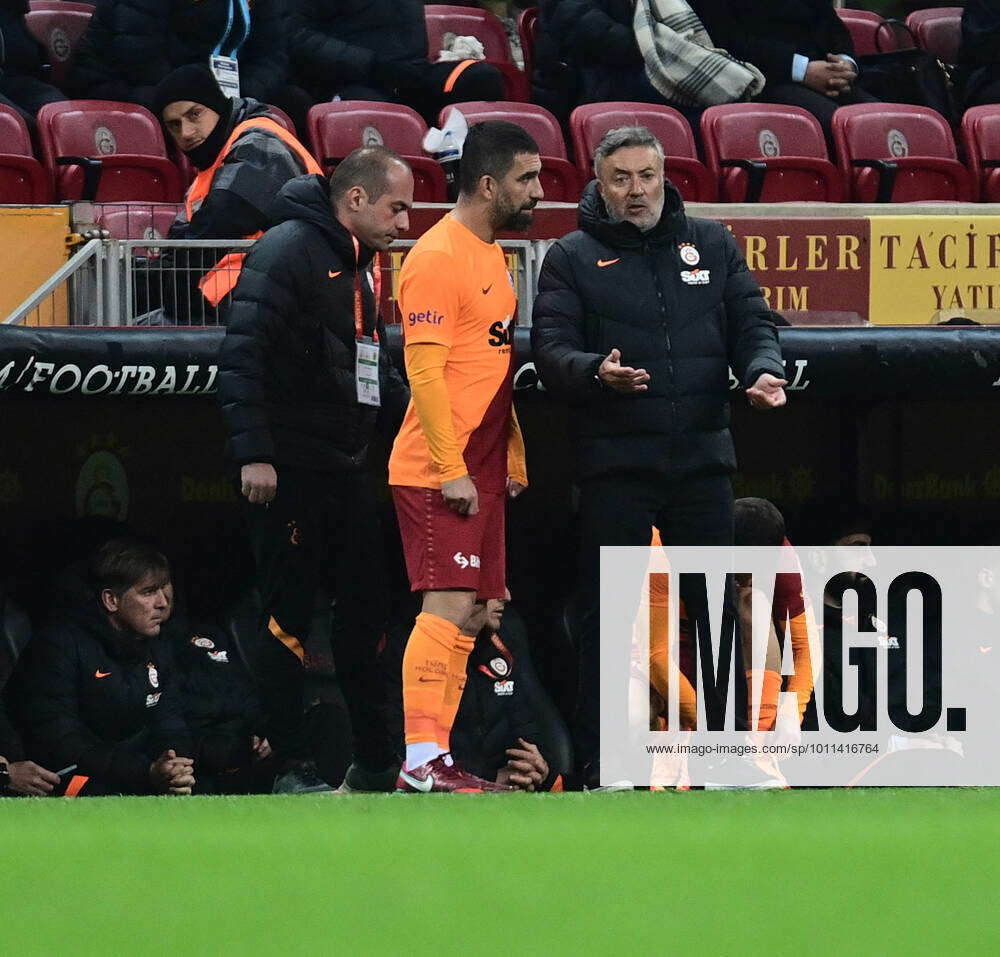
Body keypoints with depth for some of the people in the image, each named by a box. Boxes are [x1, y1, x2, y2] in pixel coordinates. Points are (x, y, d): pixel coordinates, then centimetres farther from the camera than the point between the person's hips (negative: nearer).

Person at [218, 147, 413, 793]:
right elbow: (243, 353, -19)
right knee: (289, 618, -3)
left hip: (347, 470, 9)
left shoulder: (361, 265, 16)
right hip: (288, 473, -9)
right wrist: (253, 452, -23)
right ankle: (292, 767, 2)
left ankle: (376, 761, 15)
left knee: (367, 608, 9)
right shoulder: (288, 251, -12)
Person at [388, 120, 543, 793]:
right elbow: (424, 369, -18)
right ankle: (421, 761, -15)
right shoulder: (438, 258, -13)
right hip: (440, 473, -9)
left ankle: (437, 757, 9)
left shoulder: (493, 256, 18)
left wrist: (513, 459, 20)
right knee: (449, 608, -14)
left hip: (480, 473, 9)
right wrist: (451, 469, -20)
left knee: (465, 614, 7)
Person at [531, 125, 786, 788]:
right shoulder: (574, 258, 4)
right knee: (608, 613, -2)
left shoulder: (712, 244, 13)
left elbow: (751, 321, 12)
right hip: (615, 459, -2)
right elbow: (551, 348, -4)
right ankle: (599, 762, 3)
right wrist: (595, 371, -25)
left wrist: (762, 369, -10)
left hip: (703, 453, 2)